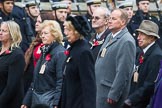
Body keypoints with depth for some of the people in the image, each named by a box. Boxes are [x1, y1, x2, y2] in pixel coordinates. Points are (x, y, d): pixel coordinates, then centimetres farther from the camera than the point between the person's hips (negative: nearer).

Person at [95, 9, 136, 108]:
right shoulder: (110, 37, 14)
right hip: (100, 89, 9)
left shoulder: (126, 41, -16)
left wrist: (113, 95, -21)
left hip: (110, 92, -9)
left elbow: (123, 72, -20)